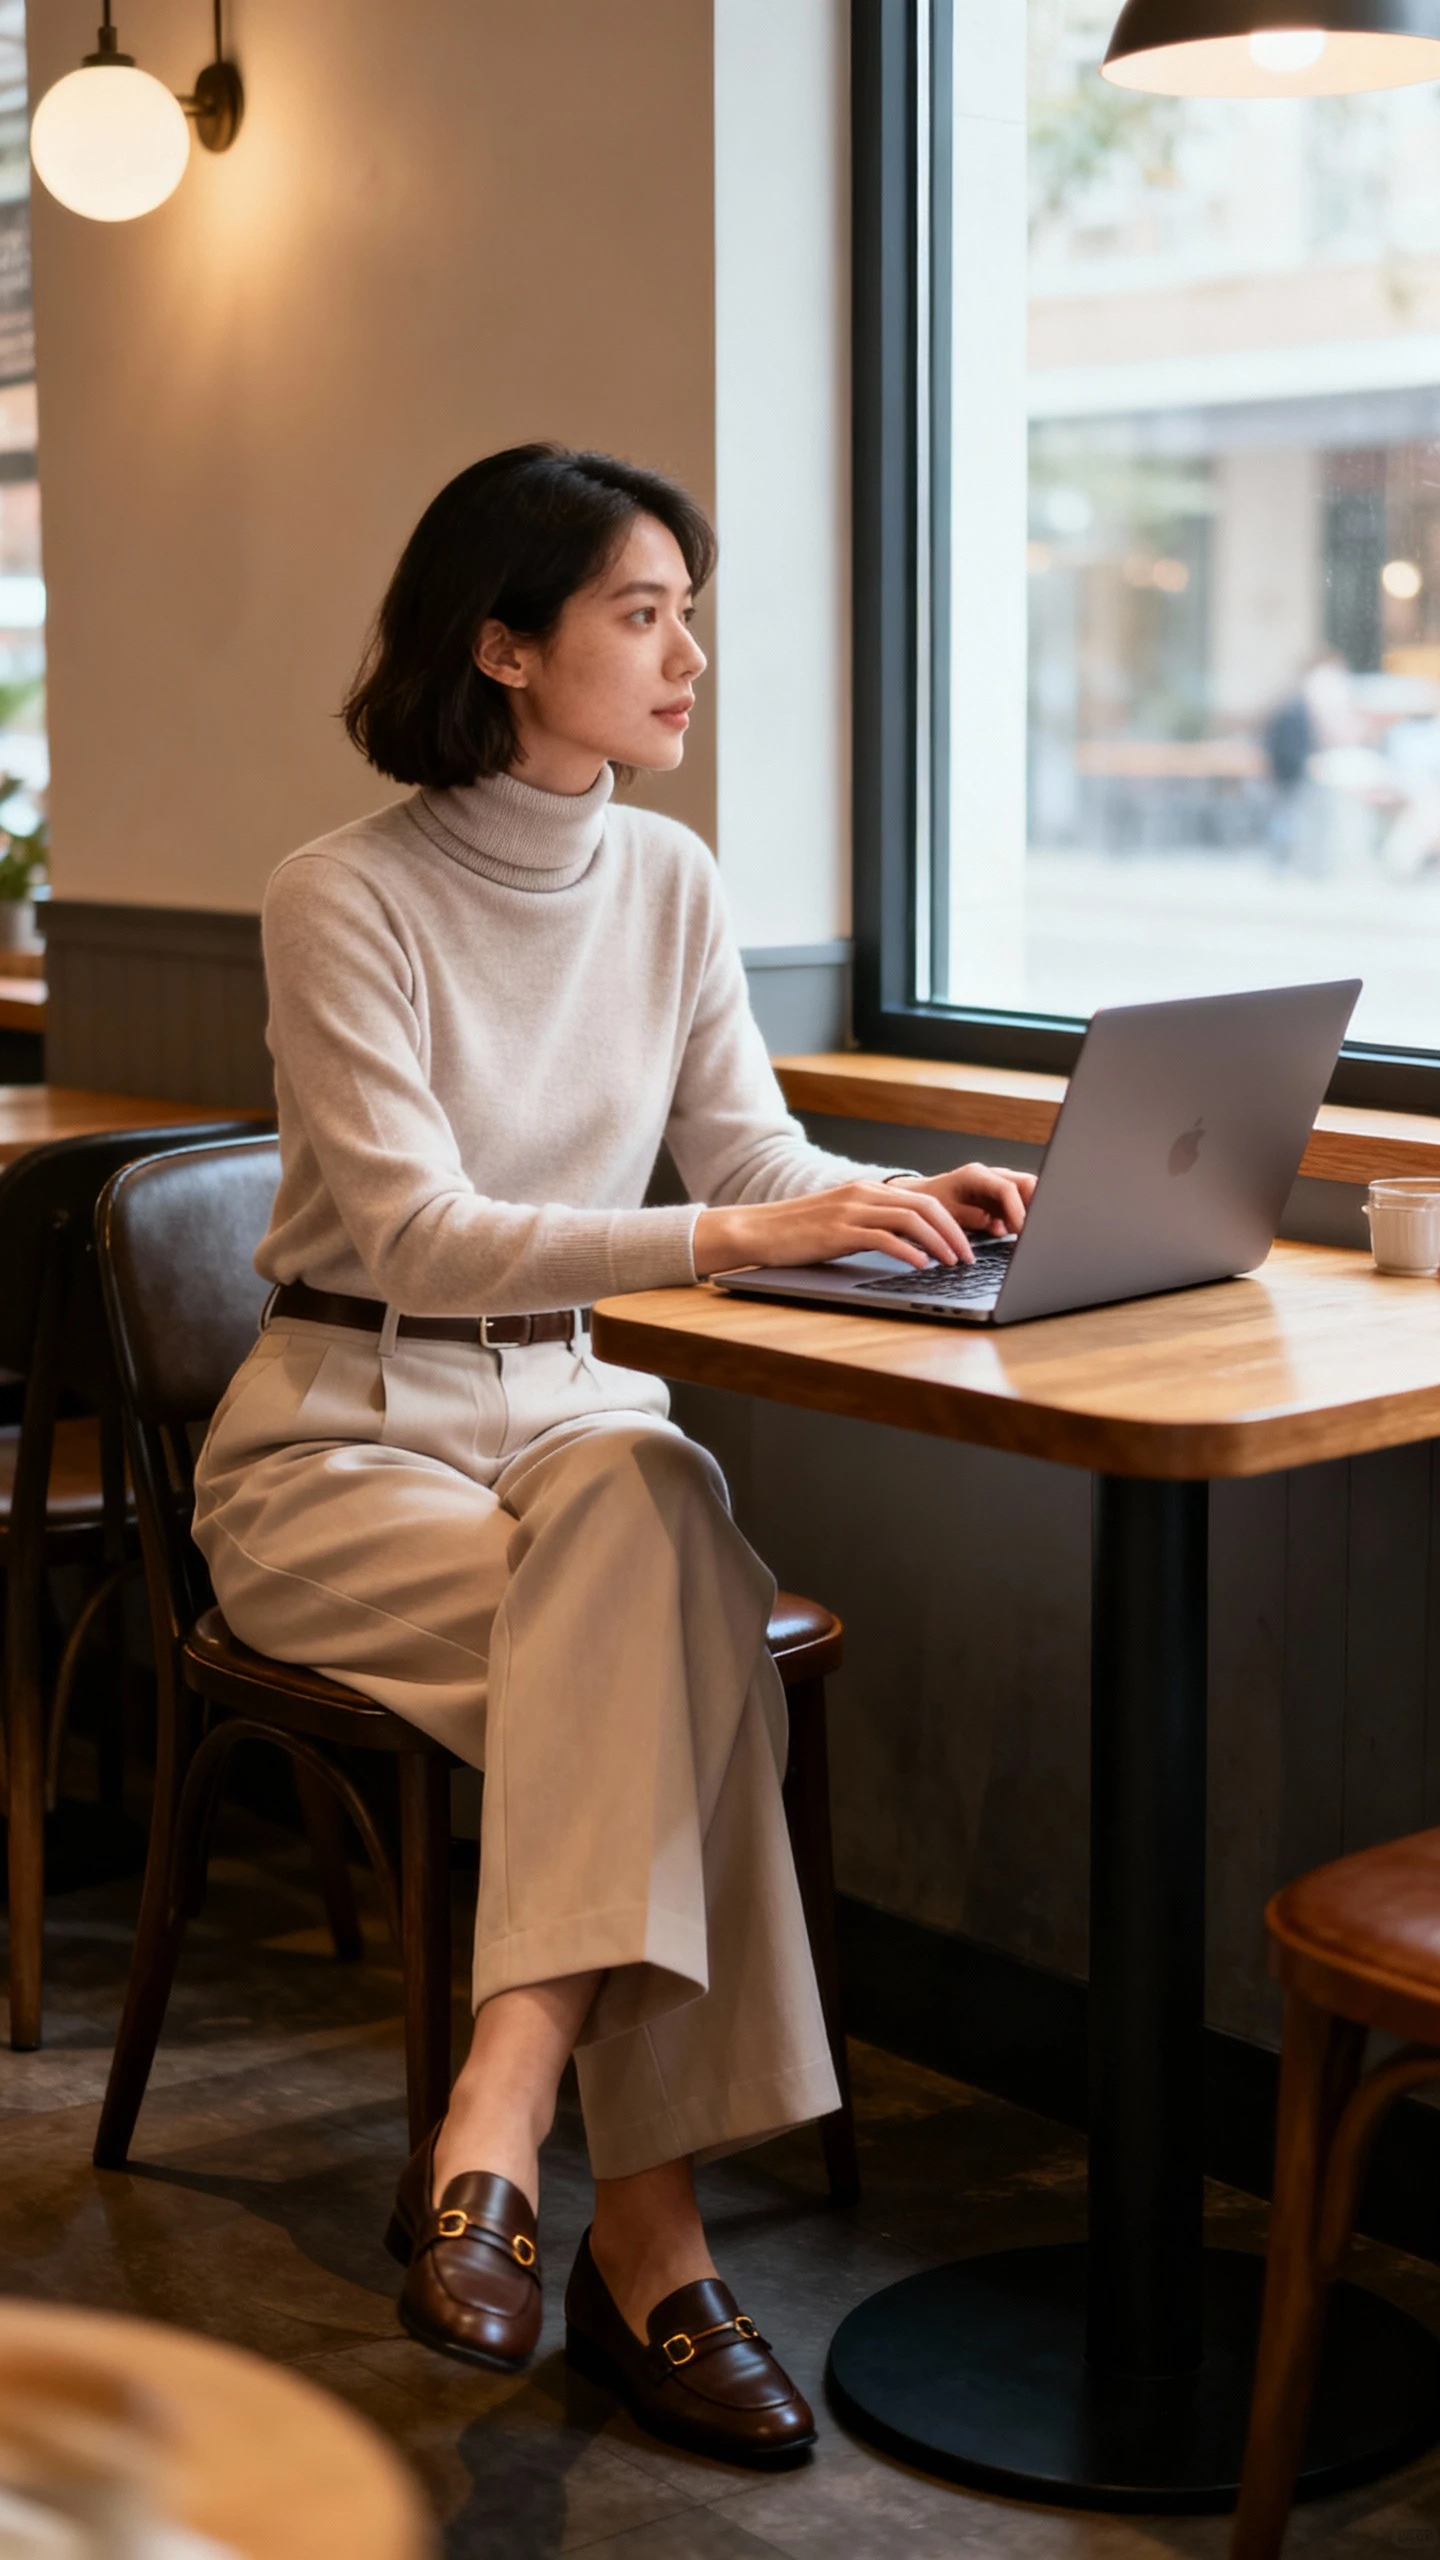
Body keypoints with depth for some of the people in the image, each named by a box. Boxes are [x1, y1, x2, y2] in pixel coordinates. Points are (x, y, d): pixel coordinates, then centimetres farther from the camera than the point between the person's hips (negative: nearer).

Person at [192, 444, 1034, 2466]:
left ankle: (494, 2147, -34)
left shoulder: (670, 882, 5)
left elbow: (751, 1153, 9)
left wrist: (897, 1198, -13)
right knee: (675, 1646, -31)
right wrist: (737, 1235, -32)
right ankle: (648, 2235, -27)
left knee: (657, 1534, -32)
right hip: (340, 1442, -4)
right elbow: (416, 1236, -22)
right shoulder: (348, 898, -13)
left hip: (567, 1414, 5)